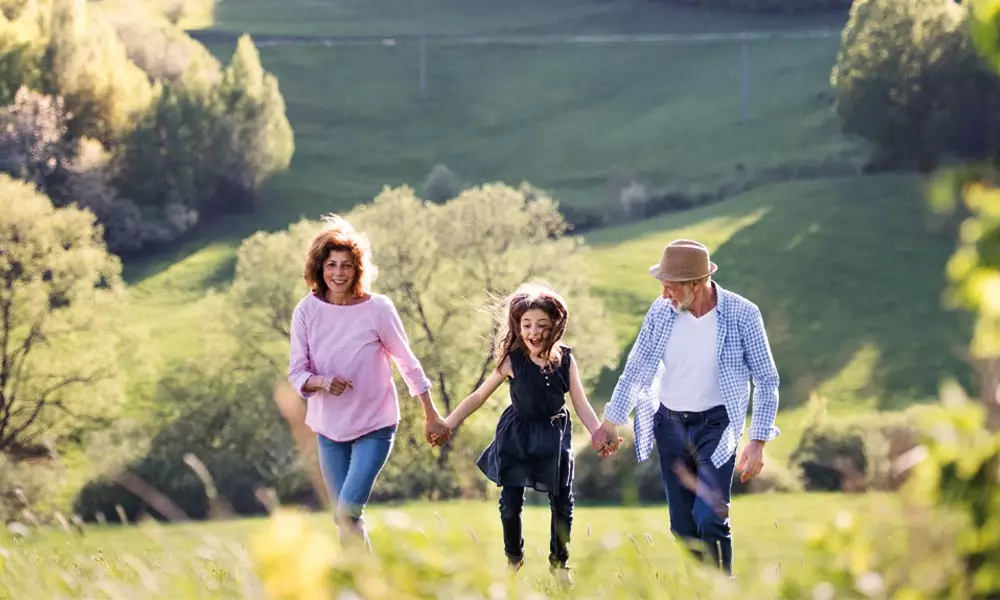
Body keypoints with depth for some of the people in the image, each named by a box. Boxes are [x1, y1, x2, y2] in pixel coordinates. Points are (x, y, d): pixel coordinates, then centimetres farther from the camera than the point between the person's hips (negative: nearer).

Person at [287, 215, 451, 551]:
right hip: (329, 429, 3)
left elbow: (408, 365, -2)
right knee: (344, 518, 10)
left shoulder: (378, 309, -13)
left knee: (348, 512, -17)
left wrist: (432, 417, 3)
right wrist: (322, 382, -27)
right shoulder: (307, 311, -7)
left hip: (374, 428, -3)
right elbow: (296, 374, -5)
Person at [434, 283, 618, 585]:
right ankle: (513, 559, 25)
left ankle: (559, 562, 23)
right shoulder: (512, 361, -15)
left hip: (554, 437, 1)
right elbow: (479, 397, -8)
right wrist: (446, 424, -11)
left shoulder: (565, 359, -10)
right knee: (510, 503, 1)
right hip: (517, 436, -1)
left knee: (562, 503, 4)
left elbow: (581, 404, -5)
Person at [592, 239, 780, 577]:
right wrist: (611, 422, 8)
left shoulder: (742, 315, -14)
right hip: (670, 425, 4)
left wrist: (757, 442, -12)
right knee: (682, 525, 5)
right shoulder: (661, 312, -5)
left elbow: (766, 381, -8)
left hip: (716, 425, -4)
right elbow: (635, 369, 8)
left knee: (709, 517, -18)